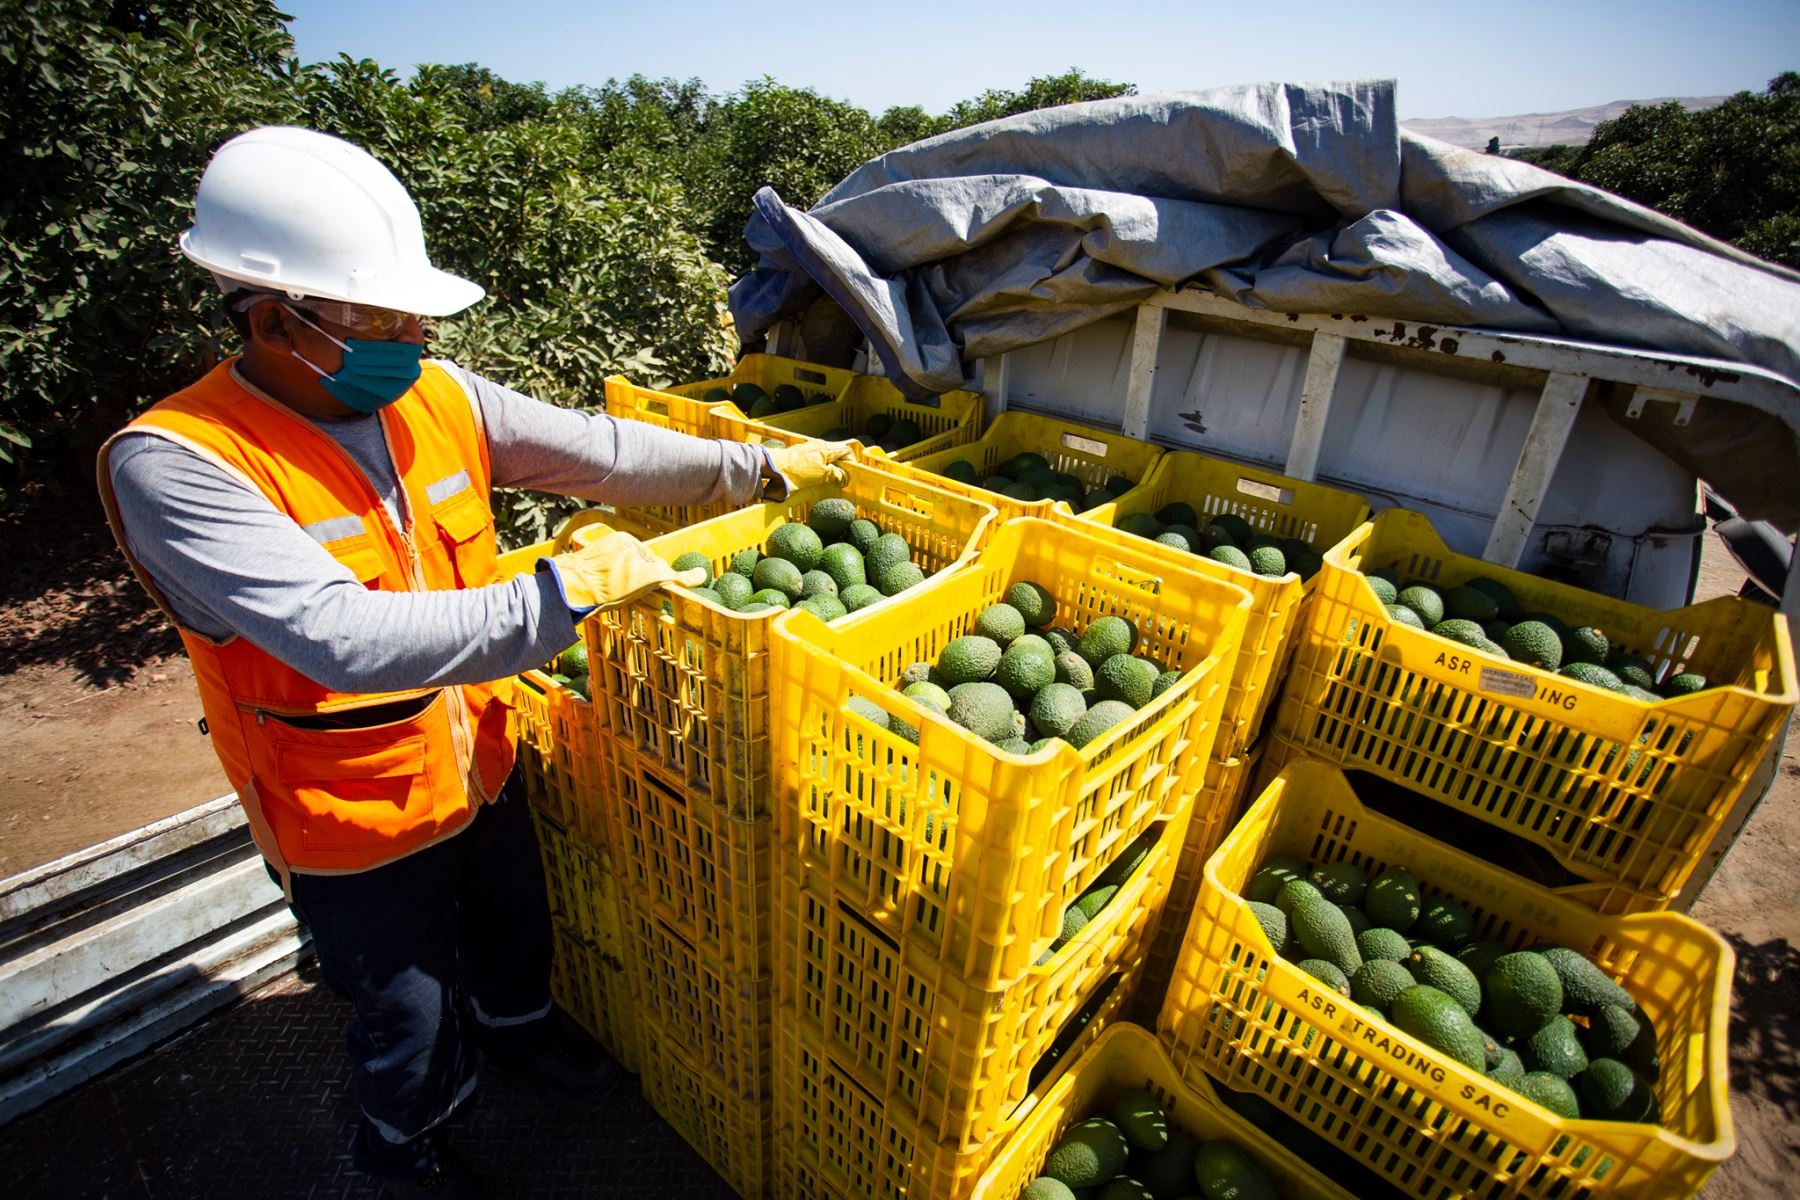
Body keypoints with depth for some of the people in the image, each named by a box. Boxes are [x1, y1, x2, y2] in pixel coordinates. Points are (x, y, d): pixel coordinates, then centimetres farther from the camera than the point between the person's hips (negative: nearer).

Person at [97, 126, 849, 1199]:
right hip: (355, 818, -5)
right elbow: (345, 637, -38)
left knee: (515, 925, 30)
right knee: (412, 1011, 19)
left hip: (482, 760, 5)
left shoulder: (436, 397, -9)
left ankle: (517, 1029, 63)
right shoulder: (176, 464, -25)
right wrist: (565, 591, -40)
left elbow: (599, 452, -8)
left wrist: (764, 466, -8)